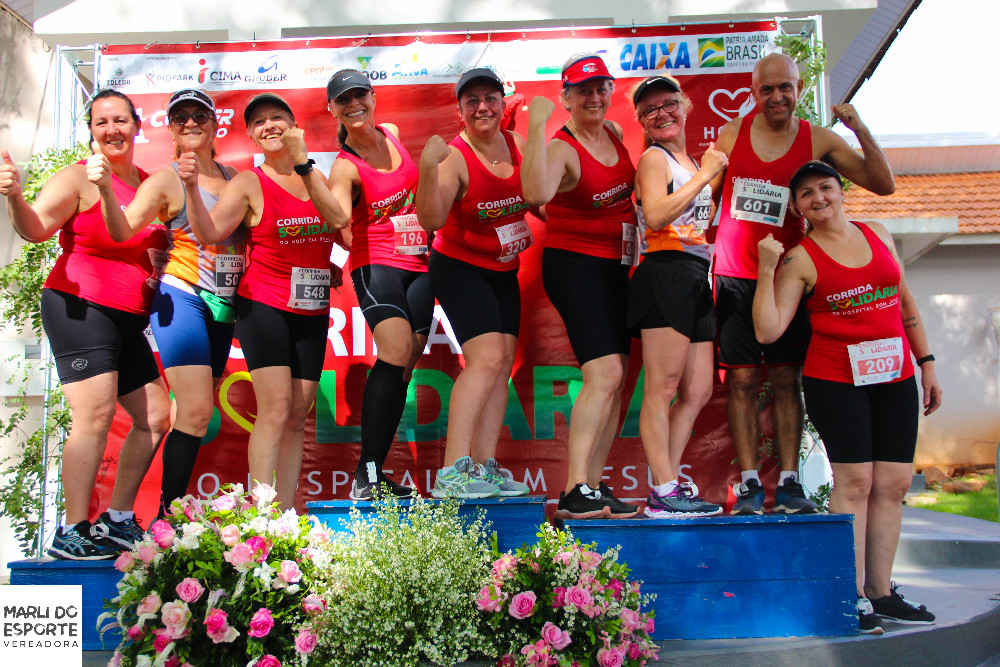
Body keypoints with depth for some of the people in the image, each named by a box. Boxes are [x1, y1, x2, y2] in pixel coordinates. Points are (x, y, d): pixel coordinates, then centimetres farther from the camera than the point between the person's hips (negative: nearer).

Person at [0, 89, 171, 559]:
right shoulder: (79, 177, -5)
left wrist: (160, 269, 5)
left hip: (128, 321, 8)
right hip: (80, 308, -8)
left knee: (156, 417, 8)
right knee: (94, 416, -16)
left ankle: (116, 522, 20)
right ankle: (71, 534, -9)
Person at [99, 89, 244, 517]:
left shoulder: (233, 177, 13)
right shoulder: (165, 180, -3)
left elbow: (248, 234, 21)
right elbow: (123, 231, -14)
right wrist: (106, 190, -32)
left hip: (223, 305, 6)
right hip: (181, 297, -6)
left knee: (194, 410, 10)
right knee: (195, 412, -15)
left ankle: (172, 506, 20)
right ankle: (168, 514, -6)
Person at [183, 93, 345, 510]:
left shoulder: (317, 177, 11)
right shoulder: (248, 184, -2)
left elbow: (339, 230, 24)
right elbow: (209, 234, -15)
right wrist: (192, 187, -28)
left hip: (313, 311, 5)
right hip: (264, 306, -5)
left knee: (297, 417, 4)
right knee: (275, 409, -16)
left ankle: (287, 514, 8)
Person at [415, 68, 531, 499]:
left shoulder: (518, 145, 2)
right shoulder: (455, 158, -17)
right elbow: (431, 220, -30)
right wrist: (428, 168, -41)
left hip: (504, 272, 7)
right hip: (459, 267, -7)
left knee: (504, 362, 2)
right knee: (487, 357, -21)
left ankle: (484, 468, 6)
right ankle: (452, 472, -22)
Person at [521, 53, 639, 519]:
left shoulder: (615, 132, 10)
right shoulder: (561, 149, -14)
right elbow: (536, 194, -38)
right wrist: (537, 126, -35)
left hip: (615, 267, 8)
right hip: (573, 265, -8)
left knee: (614, 379, 6)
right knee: (604, 373, -20)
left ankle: (594, 486, 12)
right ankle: (574, 493, -19)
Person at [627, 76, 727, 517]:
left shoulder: (692, 161, 24)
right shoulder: (654, 158, -1)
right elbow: (655, 216, -19)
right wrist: (705, 175, -12)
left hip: (696, 280, 9)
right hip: (665, 271, -9)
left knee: (698, 391, 6)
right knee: (662, 386, -10)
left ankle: (665, 487, 10)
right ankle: (665, 493, -9)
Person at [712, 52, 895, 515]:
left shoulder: (818, 140, 2)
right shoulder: (732, 134, 4)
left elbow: (883, 185, -1)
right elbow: (704, 197, 13)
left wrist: (860, 130, -12)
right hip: (735, 277, 0)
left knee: (786, 379, 2)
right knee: (742, 379, -2)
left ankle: (788, 483, 8)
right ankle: (748, 484, 3)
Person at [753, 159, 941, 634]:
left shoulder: (879, 235, 12)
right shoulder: (800, 260, -3)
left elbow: (906, 305, 19)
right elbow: (768, 330, -12)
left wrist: (926, 364, 16)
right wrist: (765, 269, -18)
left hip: (894, 376, 5)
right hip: (835, 379, -5)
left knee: (894, 483, 3)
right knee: (855, 480, -8)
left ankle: (880, 590, 12)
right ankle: (854, 595, 0)